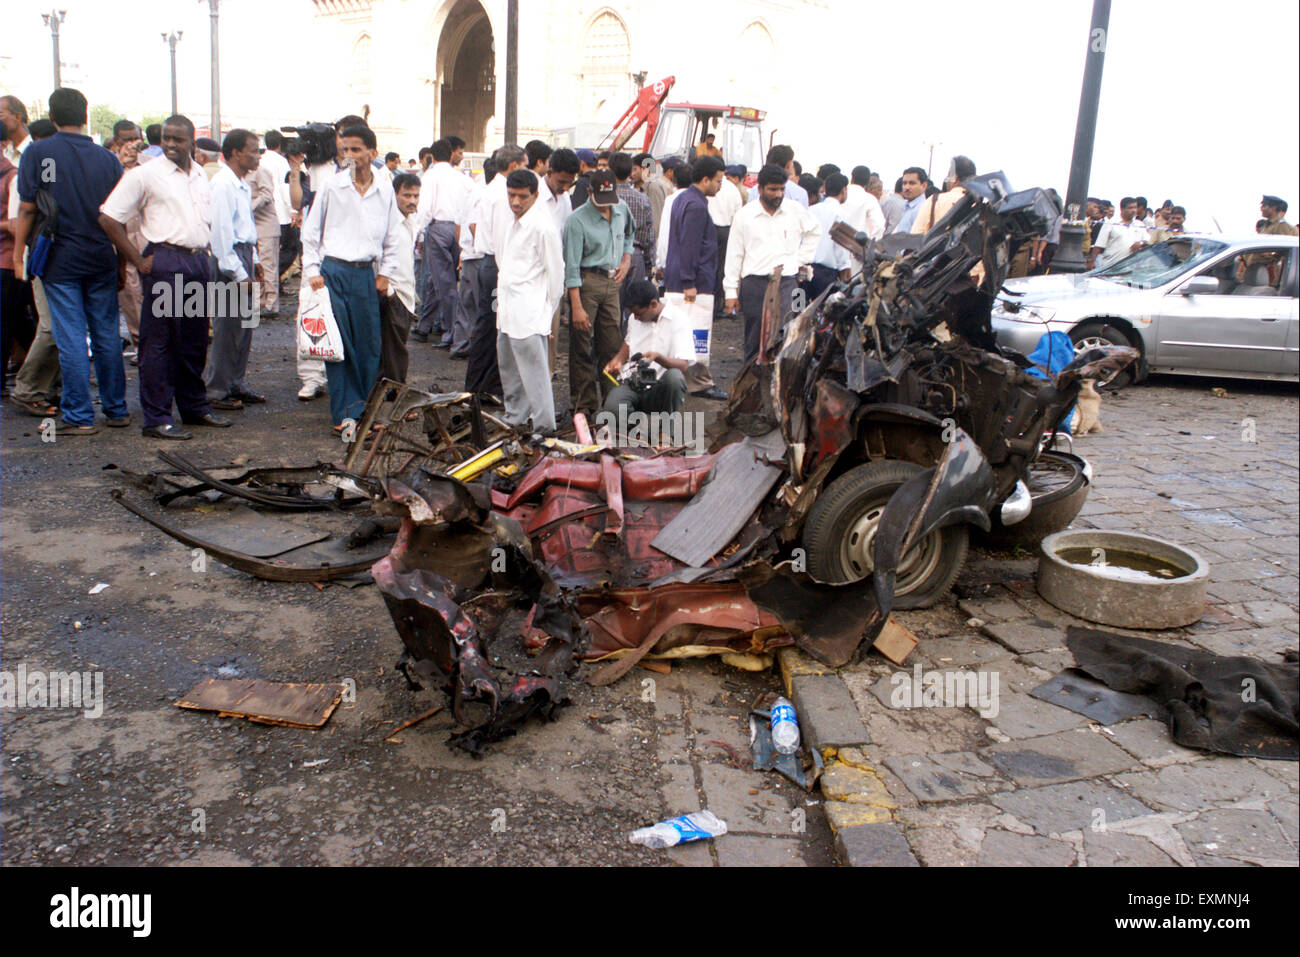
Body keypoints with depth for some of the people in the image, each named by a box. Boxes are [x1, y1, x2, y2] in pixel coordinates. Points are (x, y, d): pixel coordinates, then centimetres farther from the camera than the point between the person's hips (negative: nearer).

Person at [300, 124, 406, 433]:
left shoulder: (385, 189, 7)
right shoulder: (331, 186, 1)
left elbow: (393, 235, 15)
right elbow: (310, 231, 6)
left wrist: (385, 273, 9)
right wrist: (312, 271, -1)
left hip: (365, 274, 2)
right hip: (333, 271, -2)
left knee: (369, 344, 4)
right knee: (338, 344, -5)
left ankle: (364, 409, 18)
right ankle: (344, 413, 1)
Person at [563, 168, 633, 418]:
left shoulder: (622, 211, 7)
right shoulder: (578, 220, -12)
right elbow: (571, 266, -14)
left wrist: (626, 260, 8)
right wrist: (576, 306, -18)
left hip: (612, 282, 5)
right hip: (586, 282, -5)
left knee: (613, 344, 8)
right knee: (582, 348, -2)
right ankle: (584, 404, 7)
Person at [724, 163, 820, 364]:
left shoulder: (795, 211, 7)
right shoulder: (745, 215, 3)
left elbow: (814, 232, 26)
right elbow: (734, 255, 5)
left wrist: (801, 259, 14)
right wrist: (731, 291, 1)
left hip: (785, 281, 0)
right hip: (754, 282, 0)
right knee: (754, 337, 5)